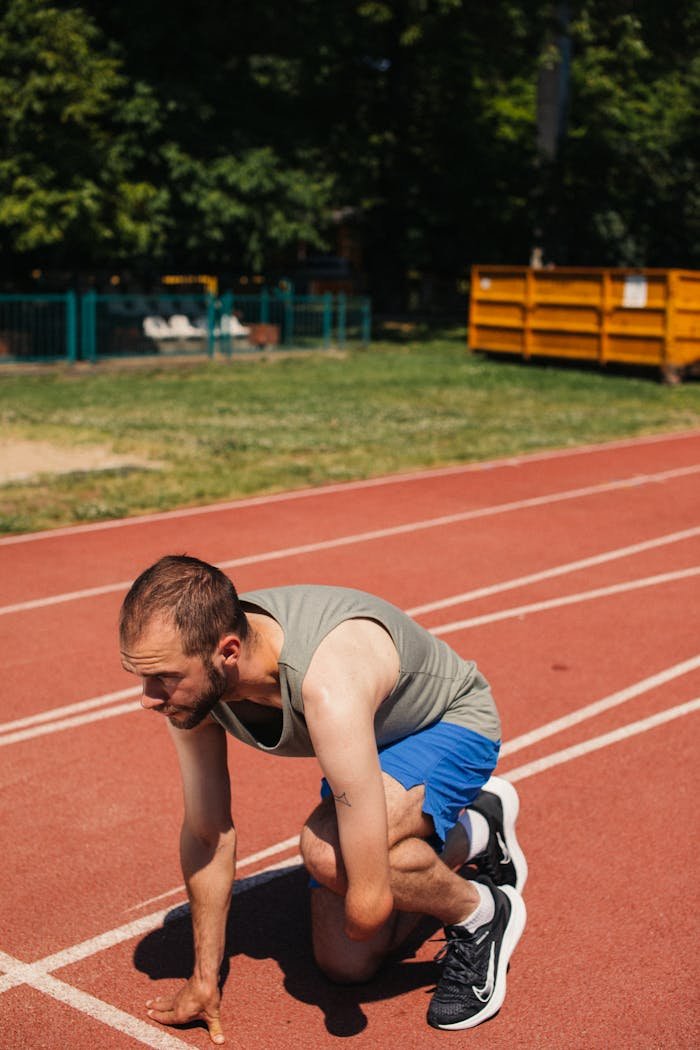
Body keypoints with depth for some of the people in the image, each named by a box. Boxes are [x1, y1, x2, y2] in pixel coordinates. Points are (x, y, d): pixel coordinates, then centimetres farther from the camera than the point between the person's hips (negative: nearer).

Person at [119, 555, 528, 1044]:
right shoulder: (189, 675, -23)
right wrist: (204, 979, -2)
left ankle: (479, 915, -6)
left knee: (328, 850, -36)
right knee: (346, 965, 8)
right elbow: (207, 834, -8)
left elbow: (369, 905, -42)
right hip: (375, 742, 7)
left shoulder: (330, 689, -46)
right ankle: (470, 835, 29)